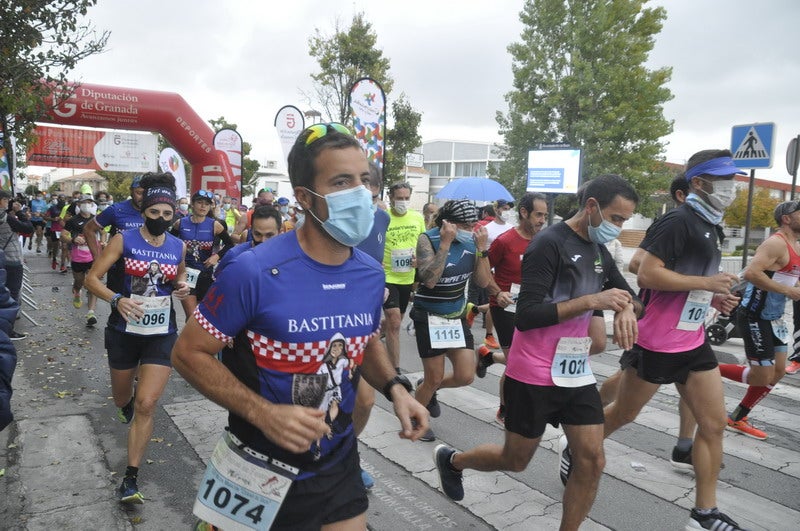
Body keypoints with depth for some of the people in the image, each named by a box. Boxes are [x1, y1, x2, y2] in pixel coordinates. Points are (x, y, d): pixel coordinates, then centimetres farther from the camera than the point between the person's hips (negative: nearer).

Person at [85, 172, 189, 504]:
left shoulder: (178, 247, -1)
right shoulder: (124, 240, -8)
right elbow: (92, 278, -8)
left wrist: (182, 287, -7)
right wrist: (116, 299, -27)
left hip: (161, 333, 0)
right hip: (124, 330, 0)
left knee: (146, 404, -10)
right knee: (122, 399, 20)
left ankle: (131, 479, 2)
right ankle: (127, 403, 60)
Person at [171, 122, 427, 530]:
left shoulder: (371, 275, -5)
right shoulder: (254, 271, -23)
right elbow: (188, 353, -14)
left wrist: (394, 386, -6)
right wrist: (263, 413, -25)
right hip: (263, 474, -4)